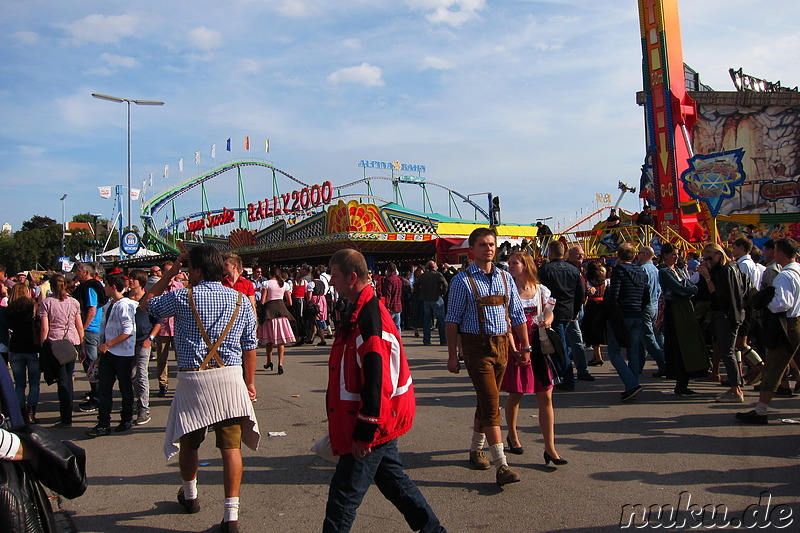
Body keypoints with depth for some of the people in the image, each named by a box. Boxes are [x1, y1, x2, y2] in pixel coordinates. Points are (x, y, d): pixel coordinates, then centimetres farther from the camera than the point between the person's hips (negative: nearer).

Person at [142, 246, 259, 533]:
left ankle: (190, 495, 41)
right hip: (230, 378, 1)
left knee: (189, 442, 20)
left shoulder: (183, 297, -4)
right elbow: (250, 346, 8)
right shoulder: (241, 300, 5)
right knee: (231, 445, 1)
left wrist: (171, 271, 15)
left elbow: (147, 303, 15)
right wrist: (250, 383, 17)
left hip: (193, 379, -1)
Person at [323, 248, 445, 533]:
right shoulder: (361, 311, 10)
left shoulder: (369, 318, -23)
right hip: (380, 422, 10)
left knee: (344, 493, 0)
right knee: (391, 477, 21)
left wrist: (364, 431, -23)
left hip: (371, 423, -10)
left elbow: (377, 380, -27)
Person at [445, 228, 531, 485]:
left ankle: (476, 448, 34)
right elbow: (453, 319, -5)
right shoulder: (463, 280, -6)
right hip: (477, 345, -5)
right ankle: (501, 466, -7)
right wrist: (452, 355, -8)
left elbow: (518, 315, 12)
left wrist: (525, 347, 9)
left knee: (487, 401, 15)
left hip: (502, 344, 5)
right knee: (491, 403, -10)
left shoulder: (505, 278, 9)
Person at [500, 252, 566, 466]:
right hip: (516, 343, -2)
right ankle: (512, 435, 33)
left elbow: (549, 312, 13)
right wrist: (513, 348, -19)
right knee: (515, 394, 9)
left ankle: (550, 448, 6)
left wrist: (548, 320, -11)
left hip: (537, 344, 2)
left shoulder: (541, 290, 5)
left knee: (546, 396, 0)